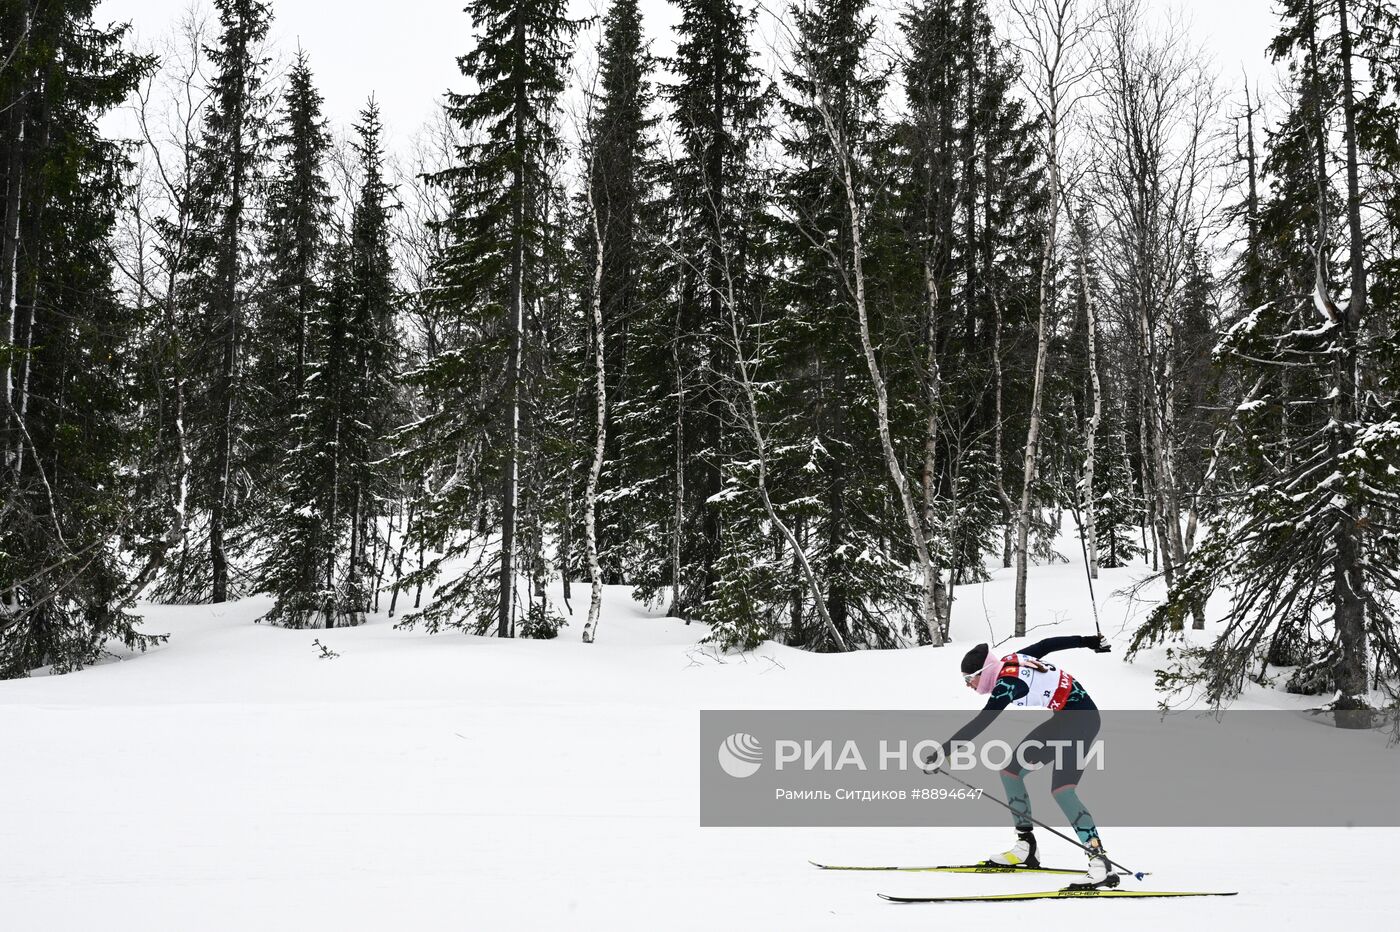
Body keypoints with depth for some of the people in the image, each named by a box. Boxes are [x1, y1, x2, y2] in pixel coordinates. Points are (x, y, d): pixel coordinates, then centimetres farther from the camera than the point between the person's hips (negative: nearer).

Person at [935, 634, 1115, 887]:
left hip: (1081, 718, -10)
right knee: (1010, 769, 7)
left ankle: (1100, 861, -27)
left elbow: (980, 722, -28)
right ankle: (1026, 847, 13)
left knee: (1062, 790, -24)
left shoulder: (1008, 682, -24)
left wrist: (944, 750, -29)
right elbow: (1048, 644, 12)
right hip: (1064, 718, 10)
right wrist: (1089, 641, 25)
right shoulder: (1011, 661, 2)